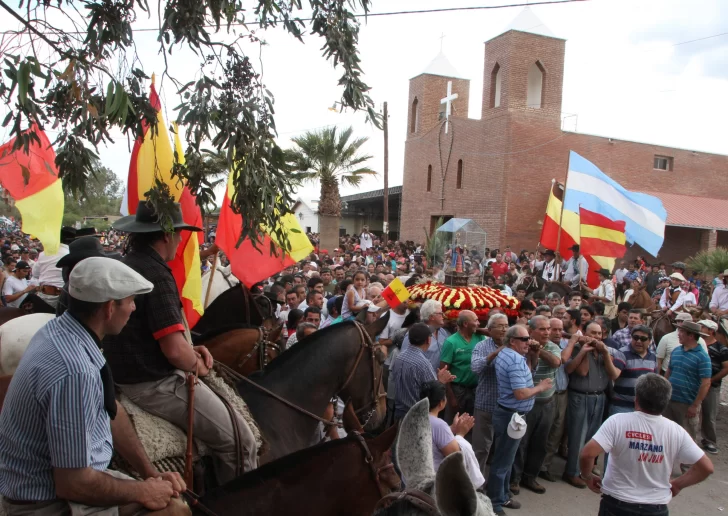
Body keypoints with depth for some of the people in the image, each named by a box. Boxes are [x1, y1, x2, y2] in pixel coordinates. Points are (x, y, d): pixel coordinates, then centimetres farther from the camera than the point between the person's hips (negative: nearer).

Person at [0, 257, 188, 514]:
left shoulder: (63, 329, -4)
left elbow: (111, 410, 5)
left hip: (71, 475, 8)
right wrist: (143, 491, -11)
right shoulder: (74, 372, -32)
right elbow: (73, 482, -26)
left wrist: (151, 473, 3)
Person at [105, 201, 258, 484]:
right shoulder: (157, 275, -23)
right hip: (156, 385, -11)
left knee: (222, 399, 25)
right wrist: (198, 363, -7)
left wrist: (190, 350, 8)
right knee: (241, 442, -4)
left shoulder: (123, 266, 8)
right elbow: (176, 351, -29)